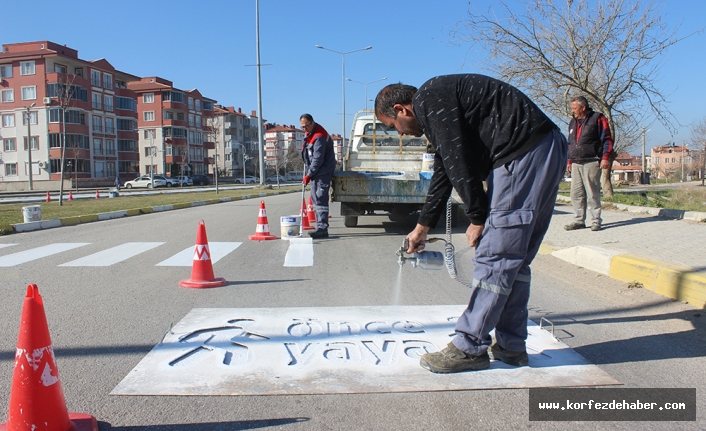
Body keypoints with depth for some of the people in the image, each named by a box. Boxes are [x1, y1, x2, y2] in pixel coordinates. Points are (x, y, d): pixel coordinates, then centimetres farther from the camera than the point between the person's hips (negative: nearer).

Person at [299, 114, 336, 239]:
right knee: (316, 199, 13)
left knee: (320, 200, -13)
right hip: (315, 172, 11)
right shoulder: (309, 134, 12)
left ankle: (322, 229, -13)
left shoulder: (319, 137, -20)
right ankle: (320, 228, 20)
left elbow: (318, 159, -23)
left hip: (323, 172, -11)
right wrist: (309, 173, 21)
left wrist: (308, 175, -19)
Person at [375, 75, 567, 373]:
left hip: (526, 152, -10)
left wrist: (477, 219, -5)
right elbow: (443, 175, 31)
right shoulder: (436, 111, 25)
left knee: (495, 256, -6)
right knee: (515, 257, 12)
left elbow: (459, 163, -14)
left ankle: (470, 348, 2)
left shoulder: (429, 99, -6)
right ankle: (510, 345, 19)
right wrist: (422, 228, 38)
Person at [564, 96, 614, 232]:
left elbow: (607, 139, -4)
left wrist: (605, 158, -12)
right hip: (576, 164, 7)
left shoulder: (597, 118, -1)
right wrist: (569, 160, 21)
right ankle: (579, 220, 12)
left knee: (592, 193, -5)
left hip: (591, 163, -6)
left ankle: (596, 221, 2)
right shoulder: (573, 122, 20)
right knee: (576, 193, 5)